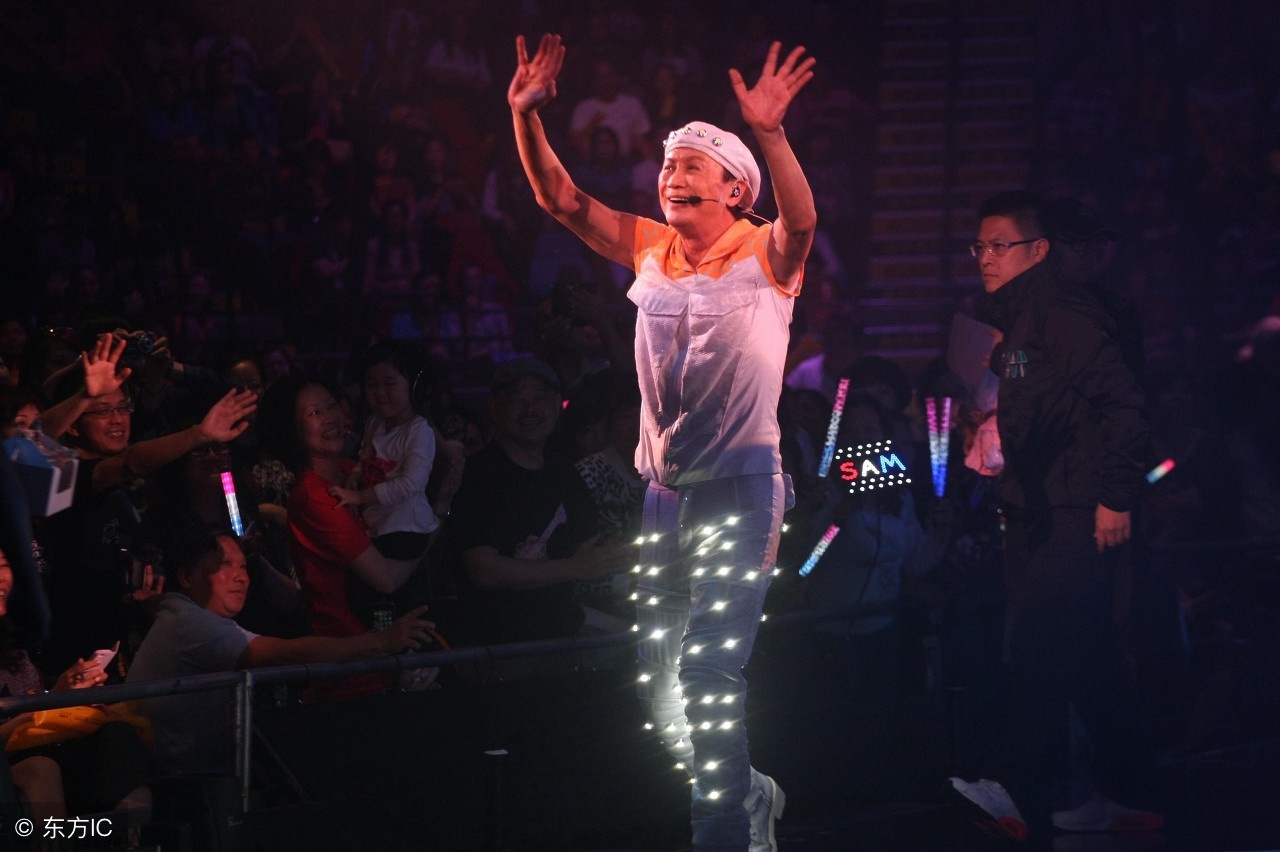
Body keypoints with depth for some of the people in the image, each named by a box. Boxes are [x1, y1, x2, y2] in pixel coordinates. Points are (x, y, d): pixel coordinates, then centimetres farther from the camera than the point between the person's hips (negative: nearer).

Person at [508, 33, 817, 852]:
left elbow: (801, 220, -29)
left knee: (708, 671, -14)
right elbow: (563, 199, 3)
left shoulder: (764, 255, -7)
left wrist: (769, 134, -45)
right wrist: (527, 117, -12)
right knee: (652, 674, 12)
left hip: (741, 484, -6)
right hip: (661, 485, 7)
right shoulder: (650, 247, 8)